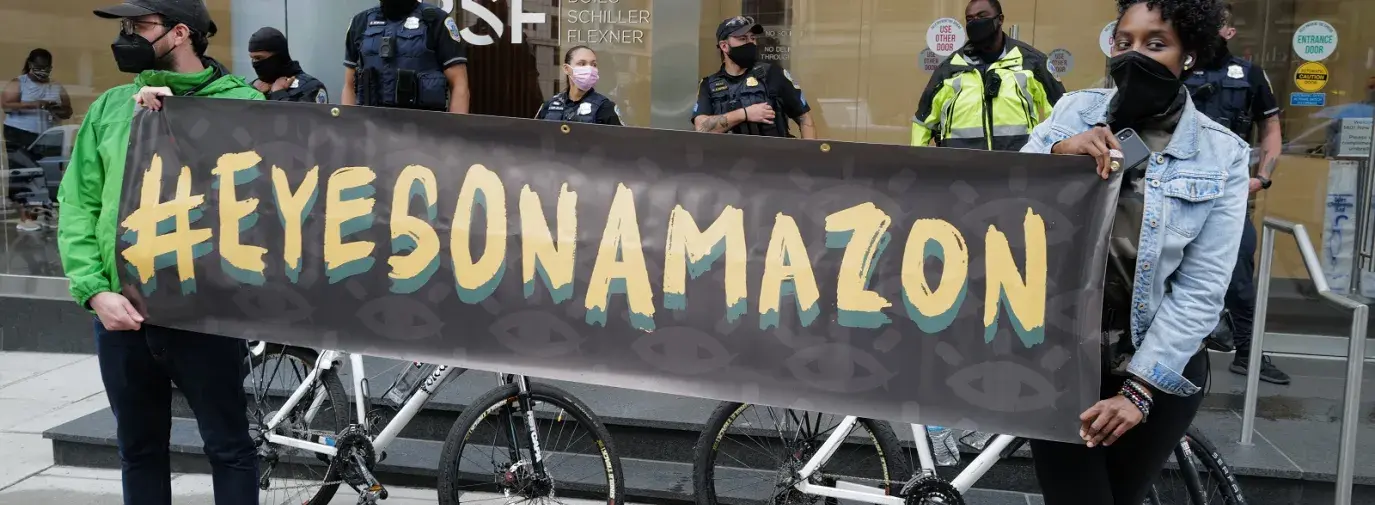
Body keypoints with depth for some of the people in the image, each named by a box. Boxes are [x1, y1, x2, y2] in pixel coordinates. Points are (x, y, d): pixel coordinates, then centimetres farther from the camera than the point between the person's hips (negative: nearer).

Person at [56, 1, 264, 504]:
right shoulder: (109, 107, 10)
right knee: (139, 449, 17)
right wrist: (95, 290, -6)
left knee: (228, 447, 7)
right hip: (121, 311, 5)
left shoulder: (239, 102, -3)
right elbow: (77, 206, 7)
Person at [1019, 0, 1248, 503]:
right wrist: (1057, 154, -29)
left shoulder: (1221, 155, -6)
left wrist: (1138, 389, -15)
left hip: (1160, 367, 0)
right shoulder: (1074, 111, -1)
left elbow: (1200, 289, -9)